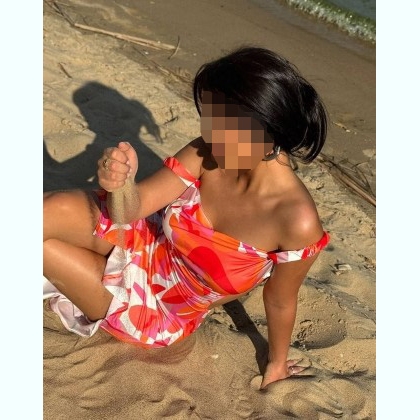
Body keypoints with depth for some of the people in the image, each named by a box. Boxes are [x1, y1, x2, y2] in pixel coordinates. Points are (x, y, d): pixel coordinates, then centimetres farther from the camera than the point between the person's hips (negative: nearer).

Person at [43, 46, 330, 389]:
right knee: (53, 209, -24)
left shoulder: (298, 221, -30)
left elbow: (280, 300, -13)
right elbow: (131, 210, -15)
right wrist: (122, 184, -38)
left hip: (159, 313, -2)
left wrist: (276, 365, 3)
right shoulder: (205, 155, -20)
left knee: (46, 241, -16)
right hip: (143, 246, 3)